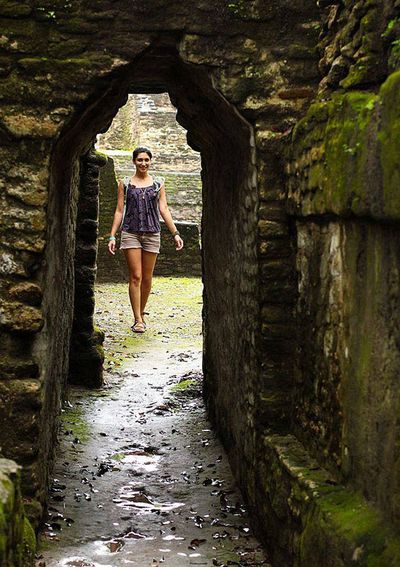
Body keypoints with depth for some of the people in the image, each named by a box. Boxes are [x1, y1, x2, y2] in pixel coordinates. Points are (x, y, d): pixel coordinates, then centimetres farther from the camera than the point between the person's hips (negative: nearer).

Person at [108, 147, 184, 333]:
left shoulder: (158, 183, 9)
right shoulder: (125, 184, 6)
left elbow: (164, 209, 6)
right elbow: (119, 210, 6)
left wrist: (175, 233, -3)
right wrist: (112, 236, -1)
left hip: (152, 233, 2)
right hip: (130, 233, -2)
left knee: (147, 278, 5)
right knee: (135, 277, -8)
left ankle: (141, 314, 21)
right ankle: (138, 320, -6)